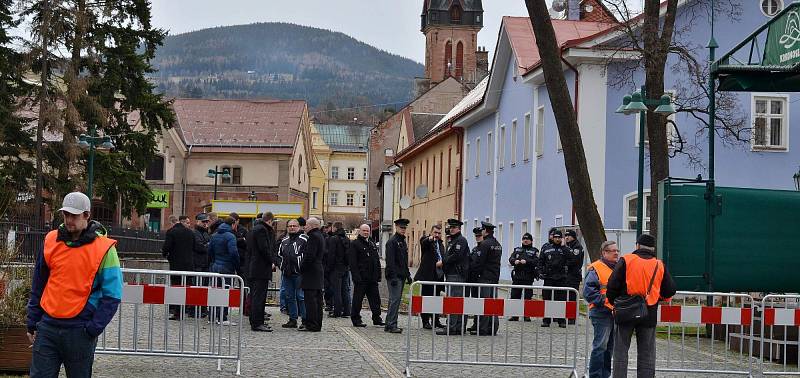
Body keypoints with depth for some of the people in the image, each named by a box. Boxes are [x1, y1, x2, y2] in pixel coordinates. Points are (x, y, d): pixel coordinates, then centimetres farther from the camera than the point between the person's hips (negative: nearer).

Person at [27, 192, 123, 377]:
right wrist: (32, 323, 13)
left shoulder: (104, 249, -6)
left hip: (80, 332, -3)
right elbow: (38, 286, 15)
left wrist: (93, 329, -13)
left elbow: (112, 296, -7)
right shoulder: (51, 241, 7)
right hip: (47, 326, 3)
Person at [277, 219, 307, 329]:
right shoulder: (284, 240, 18)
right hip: (287, 273, 7)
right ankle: (292, 319, 16)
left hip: (299, 273, -7)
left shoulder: (304, 239, -5)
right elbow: (279, 254, 27)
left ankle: (305, 320, -4)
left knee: (301, 297, -7)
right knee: (289, 297, 10)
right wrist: (282, 265, 14)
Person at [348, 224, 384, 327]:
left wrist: (378, 275, 12)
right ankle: (356, 319, 7)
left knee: (375, 299, 8)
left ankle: (377, 318, 15)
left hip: (372, 279, 6)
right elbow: (352, 262, -11)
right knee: (358, 299, 0)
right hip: (361, 278, -6)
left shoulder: (372, 245, 18)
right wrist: (356, 276, -18)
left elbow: (377, 261, 21)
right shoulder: (355, 244, -4)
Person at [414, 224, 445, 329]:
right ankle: (425, 321, 0)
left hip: (438, 276, 6)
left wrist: (441, 262, -10)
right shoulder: (426, 239, -1)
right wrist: (430, 239, -48)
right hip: (427, 275, -6)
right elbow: (423, 243, -25)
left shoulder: (441, 244, 19)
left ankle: (436, 321, 19)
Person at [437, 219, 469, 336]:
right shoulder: (452, 241, 23)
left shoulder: (461, 240, -9)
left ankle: (451, 328, -13)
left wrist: (443, 262, -12)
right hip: (451, 274, 10)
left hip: (457, 275, -10)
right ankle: (459, 327, 13)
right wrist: (443, 262, 8)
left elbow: (456, 256, -19)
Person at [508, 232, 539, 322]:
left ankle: (527, 315, 5)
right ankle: (515, 315, 8)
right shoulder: (517, 250, 18)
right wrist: (515, 261, -16)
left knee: (528, 297, -1)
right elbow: (511, 259, 6)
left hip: (528, 278, -3)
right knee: (515, 296, 1)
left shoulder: (534, 251, 7)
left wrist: (526, 261, -22)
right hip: (517, 276, 3)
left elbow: (536, 261, -9)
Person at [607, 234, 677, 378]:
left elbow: (613, 285, -8)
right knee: (646, 354, 9)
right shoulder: (660, 266, 2)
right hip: (649, 316, 2)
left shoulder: (625, 261, -6)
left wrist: (613, 301, 7)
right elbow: (670, 291, 4)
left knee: (621, 350, 6)